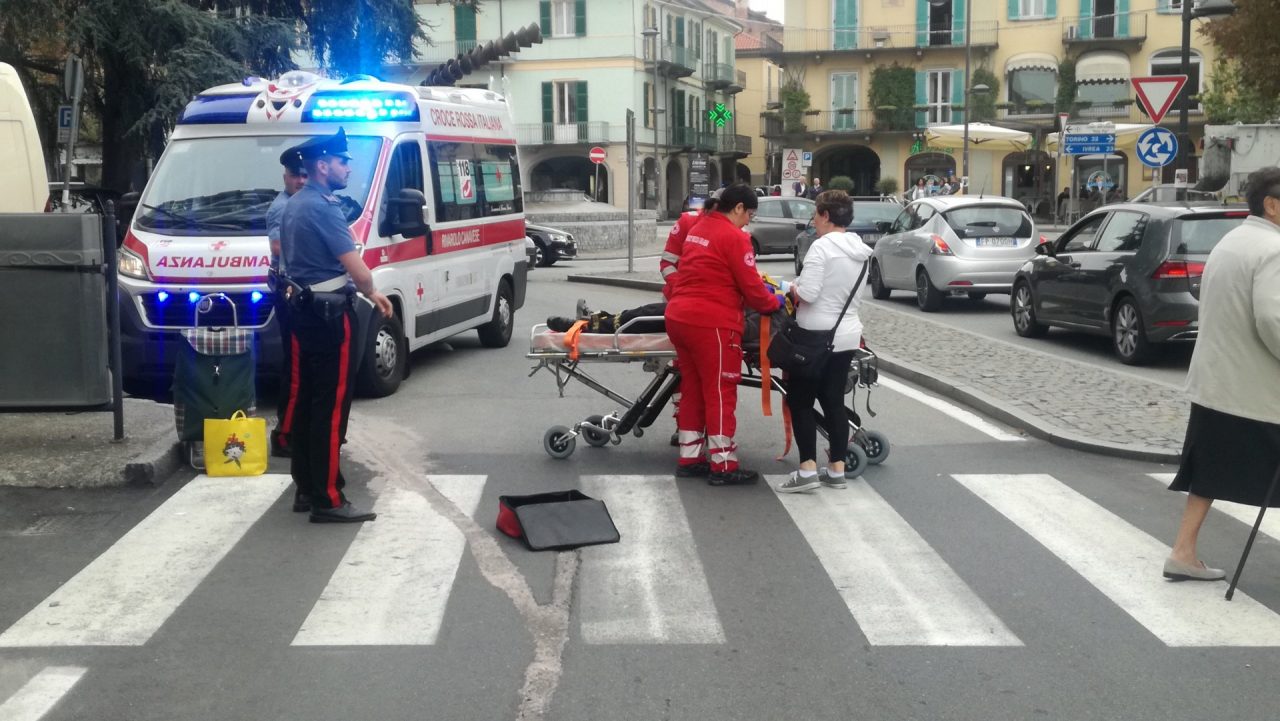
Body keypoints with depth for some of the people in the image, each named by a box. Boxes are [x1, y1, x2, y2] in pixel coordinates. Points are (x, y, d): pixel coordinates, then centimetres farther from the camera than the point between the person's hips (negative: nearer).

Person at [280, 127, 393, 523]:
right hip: (329, 314, -10)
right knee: (330, 406, -7)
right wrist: (372, 291, 3)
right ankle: (327, 500, -5)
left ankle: (306, 489, 20)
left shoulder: (294, 205, 15)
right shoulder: (323, 207, -17)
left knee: (307, 402, 13)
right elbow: (354, 266, -20)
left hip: (303, 309, 10)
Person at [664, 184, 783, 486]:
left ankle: (690, 458, 22)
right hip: (711, 324, -9)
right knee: (720, 393, 0)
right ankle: (723, 466, 5)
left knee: (692, 390, 16)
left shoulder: (698, 229, 17)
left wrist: (758, 285, 21)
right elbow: (751, 287, -9)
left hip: (678, 317, 9)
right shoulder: (735, 237, -10)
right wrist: (774, 302, 9)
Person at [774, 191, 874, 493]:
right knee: (834, 401, 13)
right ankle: (837, 469, 16)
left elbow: (807, 293, -23)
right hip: (846, 335, 8)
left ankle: (808, 469, -2)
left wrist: (793, 289, -2)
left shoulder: (822, 246, -17)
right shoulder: (860, 250, 8)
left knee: (800, 401, 2)